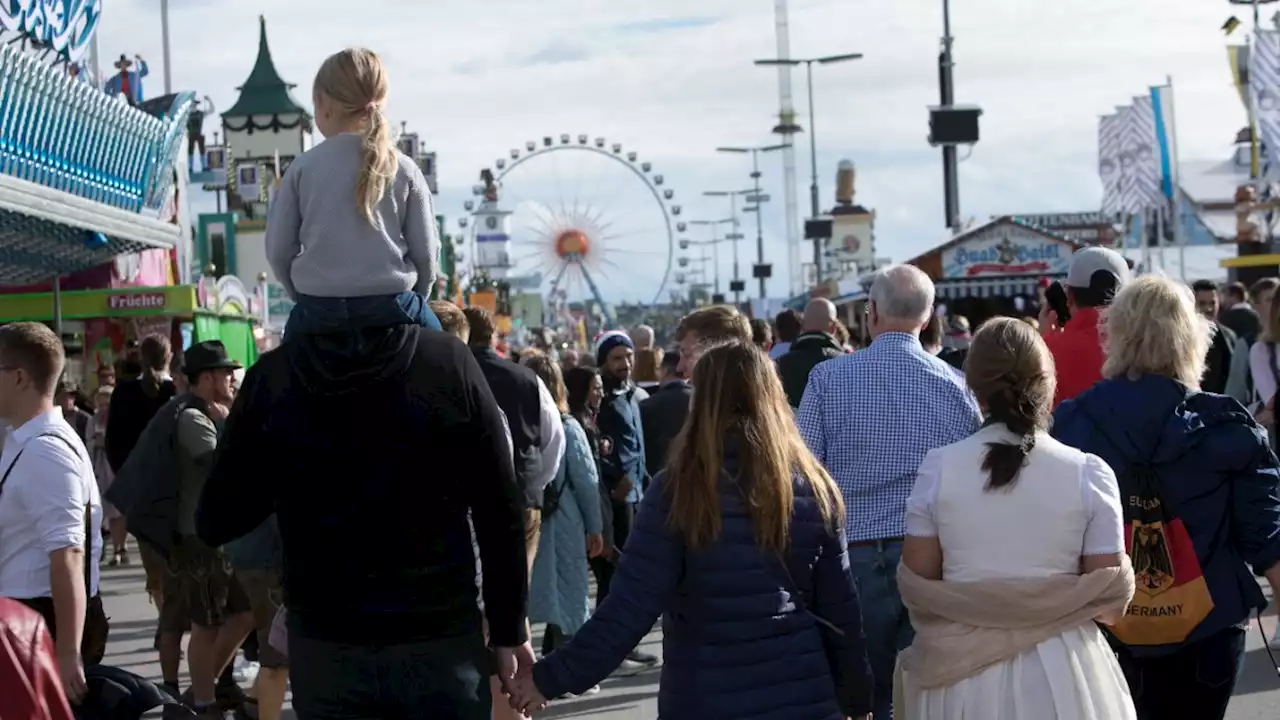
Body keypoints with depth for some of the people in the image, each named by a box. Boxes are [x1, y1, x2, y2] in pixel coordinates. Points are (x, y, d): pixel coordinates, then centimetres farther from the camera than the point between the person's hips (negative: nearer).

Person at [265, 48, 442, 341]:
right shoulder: (404, 169, 0)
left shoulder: (303, 167, -2)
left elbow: (278, 249, 2)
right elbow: (426, 251, 4)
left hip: (319, 314, 0)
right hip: (392, 311, 0)